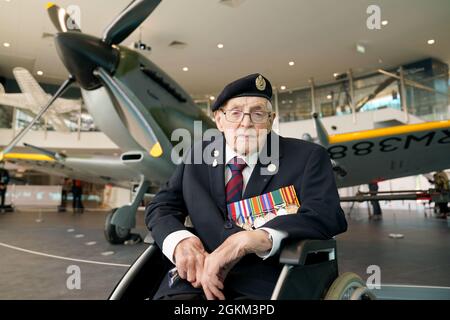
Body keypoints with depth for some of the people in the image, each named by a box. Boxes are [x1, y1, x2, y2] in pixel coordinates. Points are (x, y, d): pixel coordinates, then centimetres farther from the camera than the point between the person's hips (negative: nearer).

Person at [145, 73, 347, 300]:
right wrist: (181, 241, -9)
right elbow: (160, 207, 15)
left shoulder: (307, 157, 5)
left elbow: (327, 216, -8)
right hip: (198, 280, 3)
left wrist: (250, 240, -23)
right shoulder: (197, 155, 16)